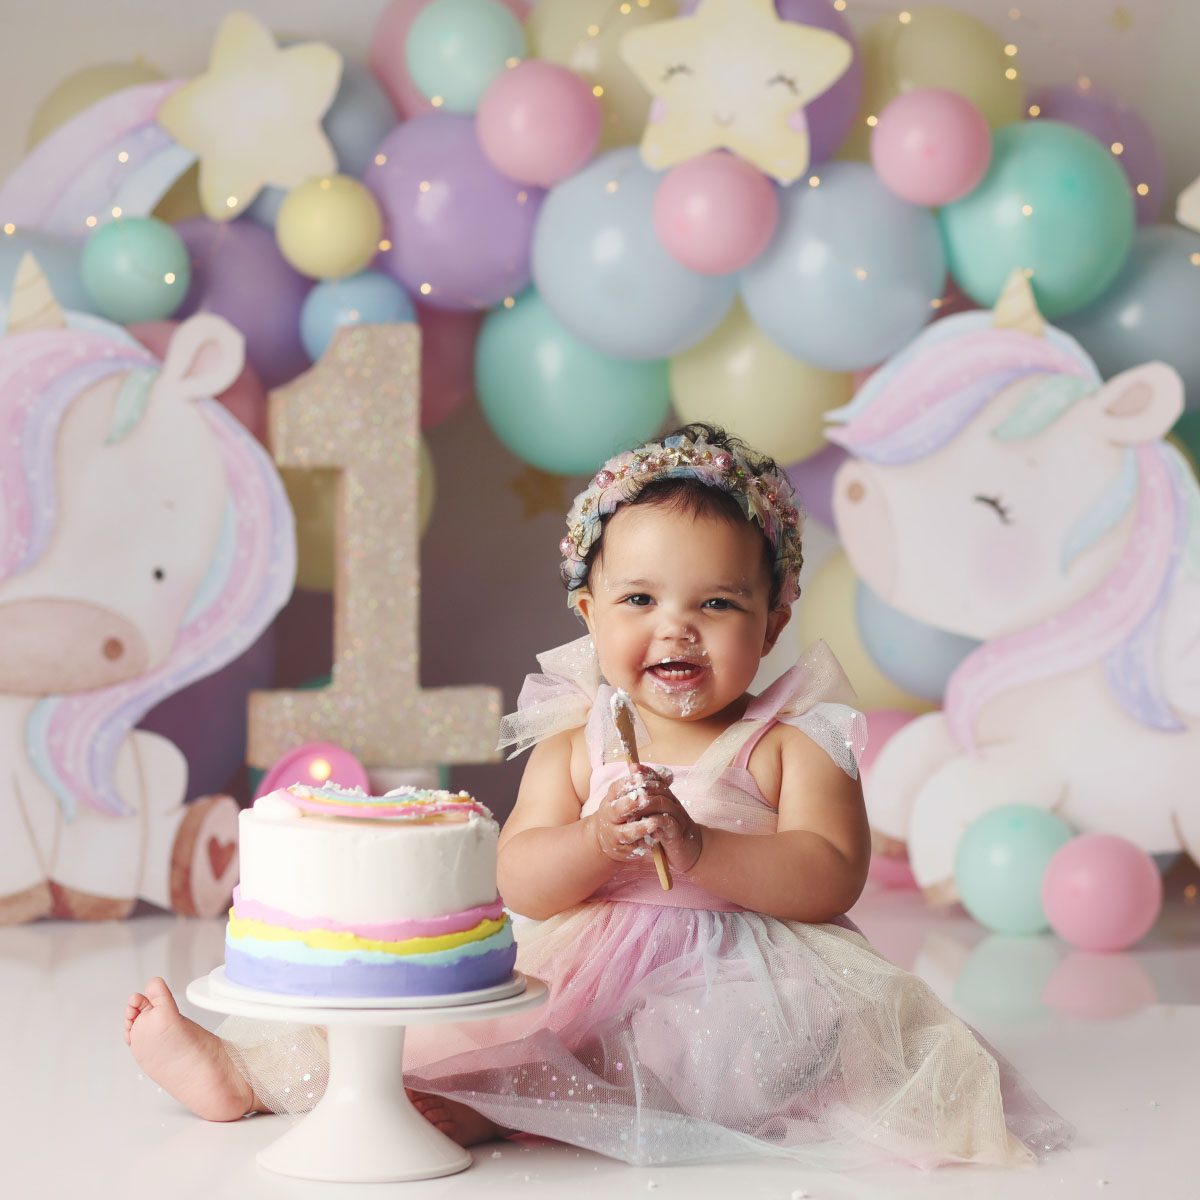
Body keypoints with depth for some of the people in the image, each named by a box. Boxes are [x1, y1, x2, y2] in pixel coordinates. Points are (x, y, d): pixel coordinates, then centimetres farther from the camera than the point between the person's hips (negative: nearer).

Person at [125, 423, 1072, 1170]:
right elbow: (522, 882, 0)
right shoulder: (573, 746, 12)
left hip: (744, 1000, -4)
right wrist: (600, 844, -22)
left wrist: (699, 848, -23)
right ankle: (247, 1070, -8)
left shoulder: (795, 742, 3)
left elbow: (830, 878, -10)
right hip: (582, 988, 4)